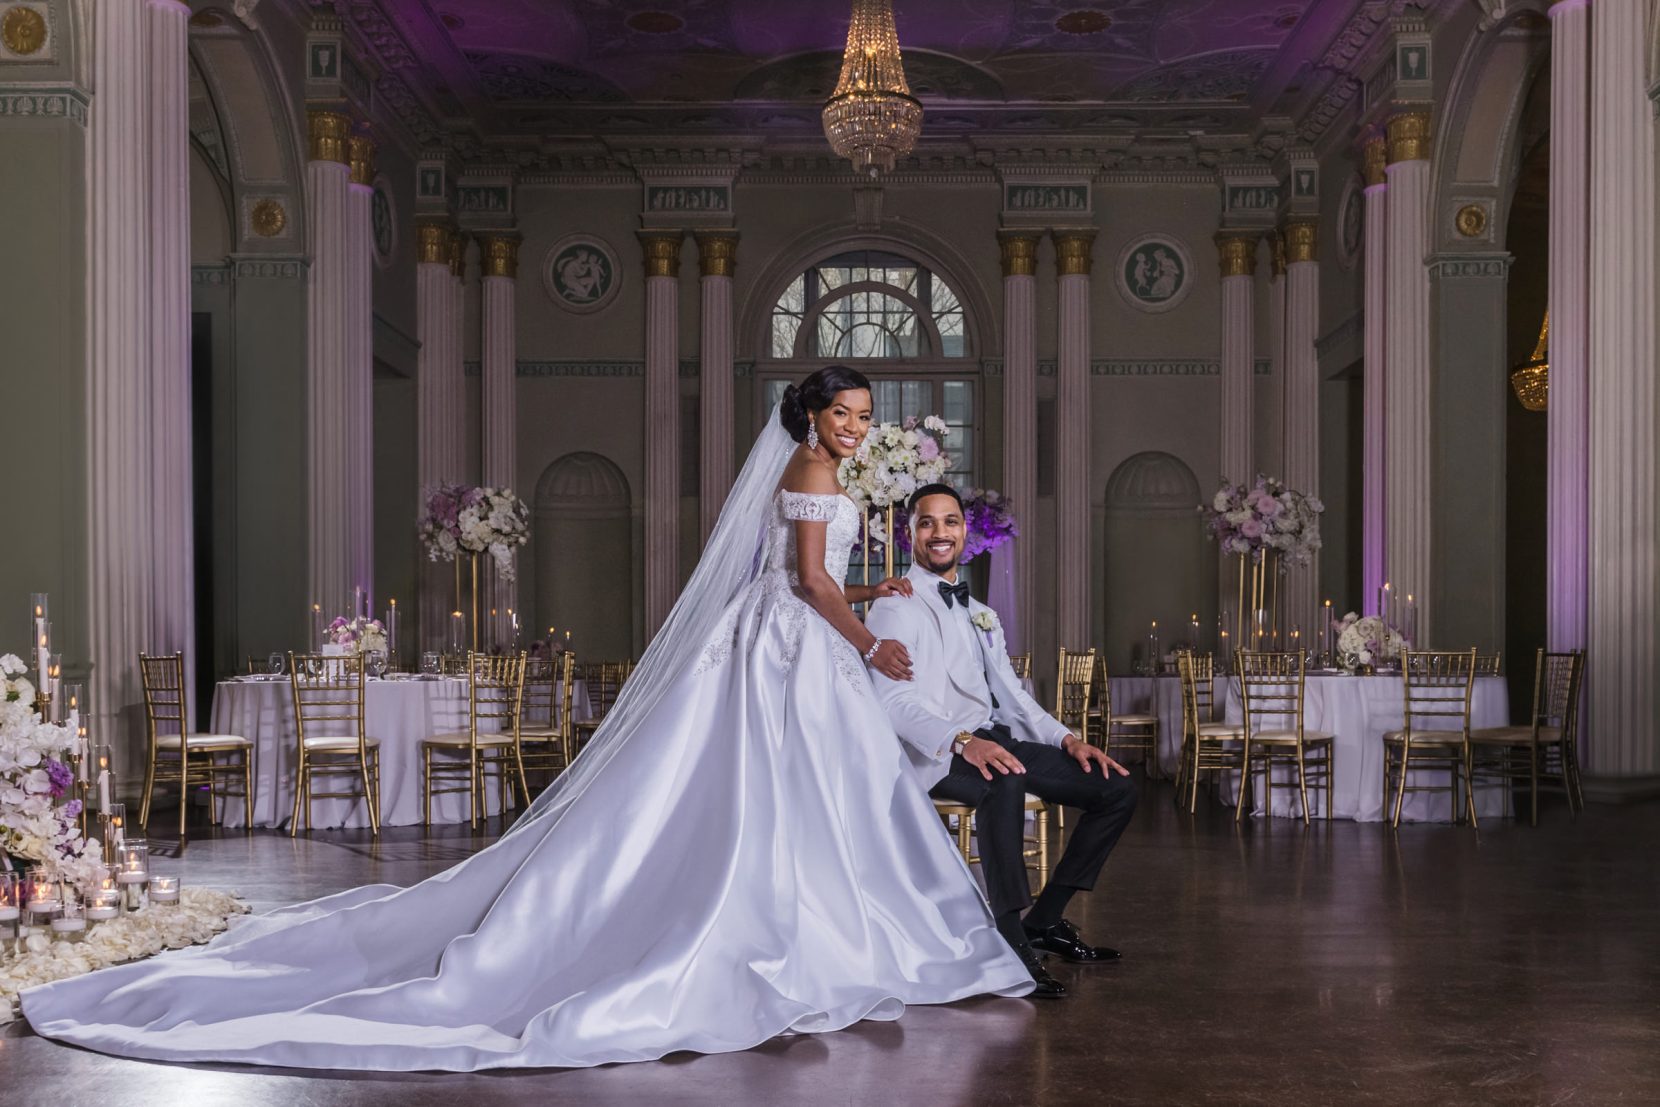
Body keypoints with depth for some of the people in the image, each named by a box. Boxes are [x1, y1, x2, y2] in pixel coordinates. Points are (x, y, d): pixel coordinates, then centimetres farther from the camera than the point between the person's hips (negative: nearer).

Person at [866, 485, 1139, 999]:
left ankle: (1044, 920, 5)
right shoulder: (897, 607, -3)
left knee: (1116, 788, -1)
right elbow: (894, 700, -17)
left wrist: (1066, 738, 4)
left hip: (994, 740, 8)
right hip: (933, 754, -8)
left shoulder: (980, 614, 24)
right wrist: (962, 741, -33)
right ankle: (1010, 940, -33)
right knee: (1004, 783, -40)